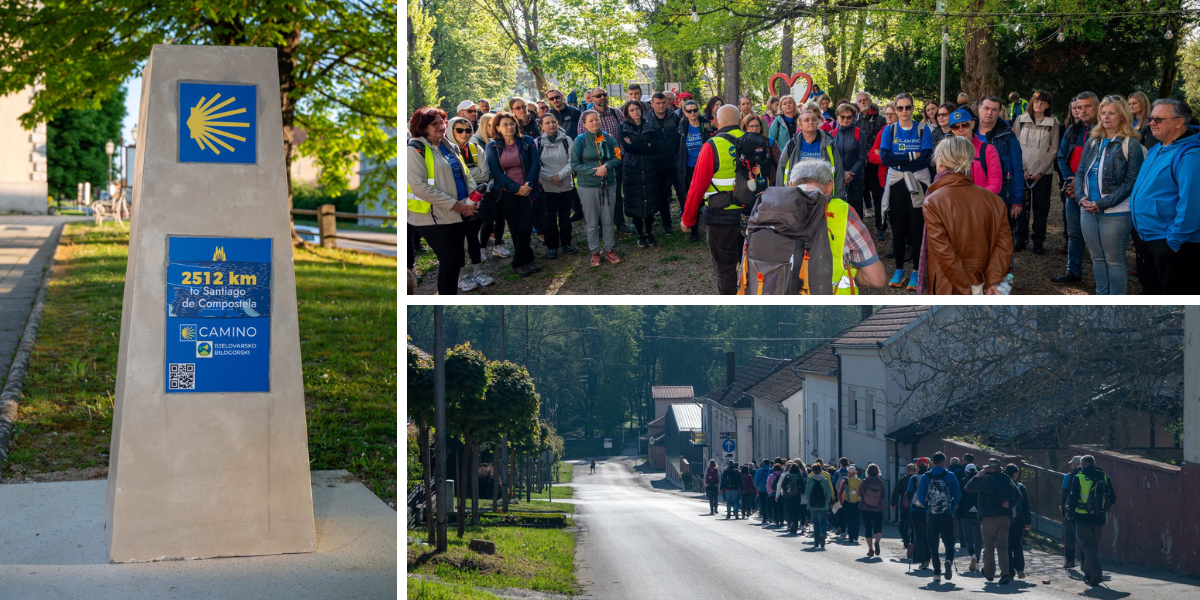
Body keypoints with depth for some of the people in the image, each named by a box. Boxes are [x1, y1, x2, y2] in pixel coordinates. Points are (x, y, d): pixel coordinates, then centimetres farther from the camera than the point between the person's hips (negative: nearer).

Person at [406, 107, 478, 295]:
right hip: (434, 218, -7)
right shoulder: (415, 149, -10)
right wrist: (455, 204, -20)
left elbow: (466, 176, 16)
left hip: (457, 216, 8)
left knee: (455, 262, 12)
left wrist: (471, 201, -6)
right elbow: (420, 187, -20)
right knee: (450, 262, -7)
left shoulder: (450, 147, 15)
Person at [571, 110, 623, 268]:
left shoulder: (607, 138, 2)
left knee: (608, 220, 8)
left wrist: (606, 166, -17)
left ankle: (609, 250, 21)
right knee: (592, 222, 3)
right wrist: (594, 171, -17)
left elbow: (617, 158, 3)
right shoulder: (580, 140, -5)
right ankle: (595, 252, 15)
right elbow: (575, 165, -6)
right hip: (588, 186, -2)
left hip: (608, 184, 2)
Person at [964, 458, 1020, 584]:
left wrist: (979, 476, -1)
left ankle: (989, 573, 23)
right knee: (1002, 547, 3)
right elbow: (1018, 496, 7)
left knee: (989, 547, 11)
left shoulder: (986, 480, -11)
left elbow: (968, 488, -6)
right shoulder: (1007, 480, 4)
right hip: (1005, 518, 4)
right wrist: (1009, 504, 5)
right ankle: (1005, 573, -12)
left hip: (989, 518, -4)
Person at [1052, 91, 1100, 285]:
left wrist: (1082, 182, -15)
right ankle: (1073, 272, 22)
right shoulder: (1072, 131, 11)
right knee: (1074, 233, 13)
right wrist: (1070, 180, -3)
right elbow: (1062, 158, 14)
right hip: (1073, 189, 7)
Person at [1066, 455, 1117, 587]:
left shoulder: (1078, 478, -8)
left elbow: (1073, 498, -10)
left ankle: (1096, 575, -13)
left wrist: (1070, 513, 4)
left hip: (1083, 518, -4)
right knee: (1094, 546, 18)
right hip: (1099, 518, 4)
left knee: (1088, 546, 0)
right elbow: (1113, 499, 9)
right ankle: (1088, 574, 26)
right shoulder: (1104, 477, 5)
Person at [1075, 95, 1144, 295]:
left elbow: (1131, 181, -12)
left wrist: (1102, 203, -17)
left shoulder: (1131, 144, -8)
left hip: (1115, 212, -6)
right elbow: (1080, 172, 12)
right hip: (1088, 210, 6)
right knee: (1098, 259, 14)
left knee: (1114, 261, 0)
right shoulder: (1093, 140, 10)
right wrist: (1081, 197, -6)